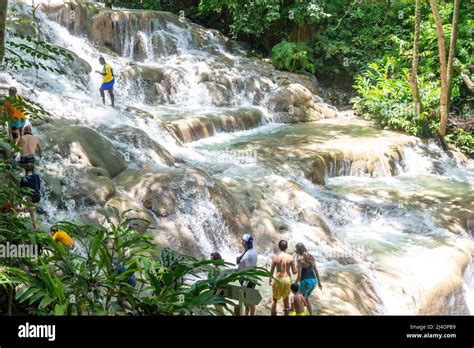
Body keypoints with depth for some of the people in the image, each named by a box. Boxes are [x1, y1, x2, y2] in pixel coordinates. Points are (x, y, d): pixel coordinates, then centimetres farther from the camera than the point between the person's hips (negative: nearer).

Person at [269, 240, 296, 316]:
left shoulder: (275, 257, -9)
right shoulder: (290, 257, -7)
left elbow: (271, 270, -2)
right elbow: (294, 271, -3)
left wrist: (270, 279, 17)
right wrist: (297, 270, 20)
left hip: (278, 280, -2)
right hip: (288, 279, 2)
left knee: (274, 299, 14)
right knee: (286, 298, 22)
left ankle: (273, 313, 11)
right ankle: (286, 313, 27)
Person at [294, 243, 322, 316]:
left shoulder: (300, 259, -15)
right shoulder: (311, 257, 5)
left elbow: (299, 275, -16)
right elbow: (316, 270, 10)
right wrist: (319, 282, 19)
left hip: (305, 282, -7)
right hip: (313, 281, 7)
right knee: (306, 297, 30)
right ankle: (311, 314, 30)